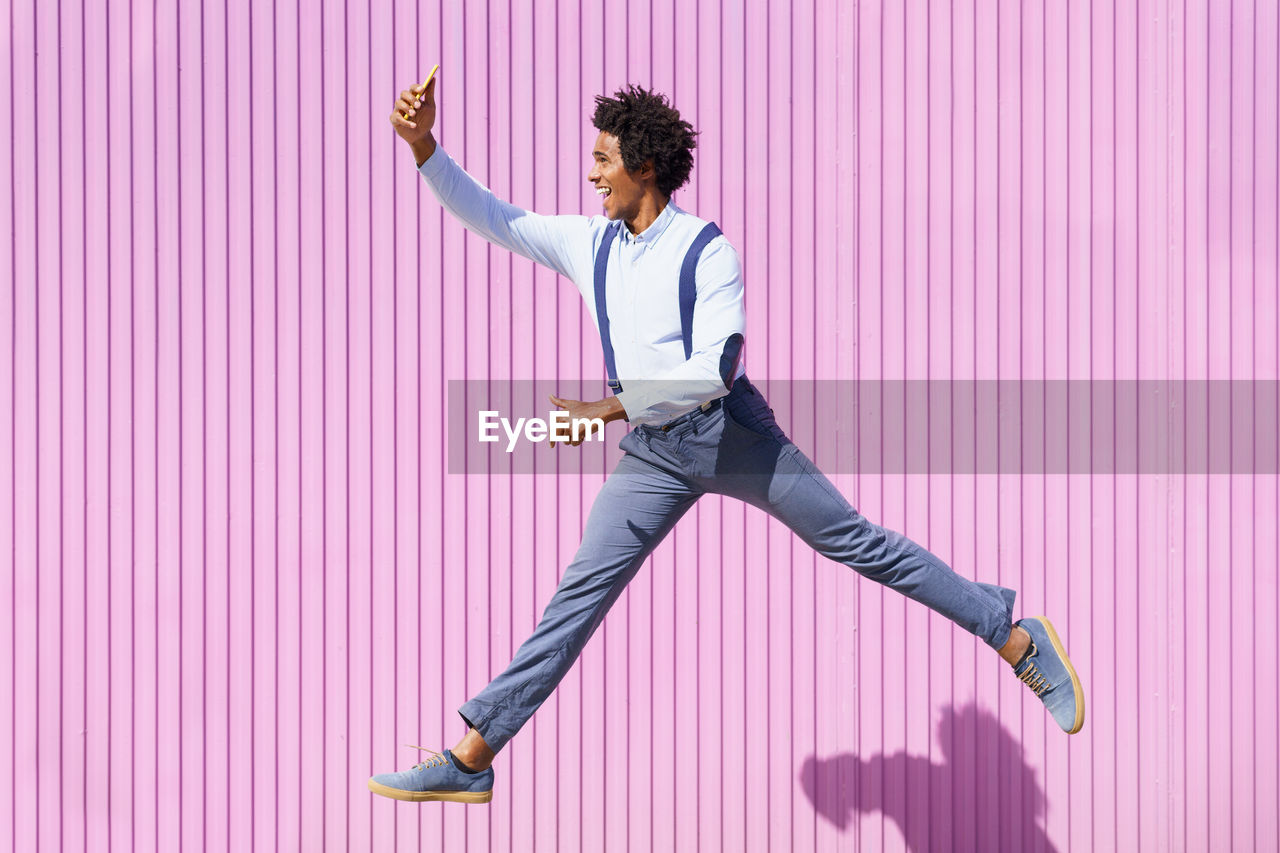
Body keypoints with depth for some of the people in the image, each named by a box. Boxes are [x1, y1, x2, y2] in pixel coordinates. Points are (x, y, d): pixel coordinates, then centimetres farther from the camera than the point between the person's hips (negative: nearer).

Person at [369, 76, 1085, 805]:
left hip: (730, 430, -4)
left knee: (858, 542, -2)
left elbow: (713, 367, -19)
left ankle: (1018, 640, 10)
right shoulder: (586, 243, 9)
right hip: (653, 454, 5)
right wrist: (424, 144, -2)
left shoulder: (707, 250, -10)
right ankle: (470, 760, -3)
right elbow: (487, 215, 11)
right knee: (581, 592, -2)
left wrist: (615, 407, -23)